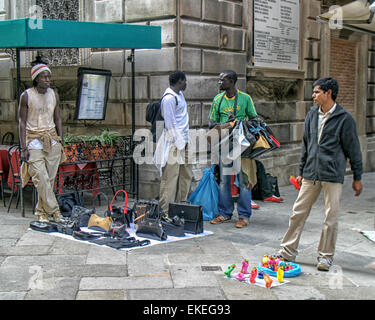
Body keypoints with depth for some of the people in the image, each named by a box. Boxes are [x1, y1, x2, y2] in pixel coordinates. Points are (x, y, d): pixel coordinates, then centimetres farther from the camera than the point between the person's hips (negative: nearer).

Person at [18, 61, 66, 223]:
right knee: (41, 179, -11)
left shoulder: (53, 94, 8)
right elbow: (22, 123, -4)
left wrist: (60, 142, 11)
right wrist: (23, 148, -9)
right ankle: (54, 212, -5)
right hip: (34, 141, -4)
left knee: (50, 179, 3)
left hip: (52, 140, 4)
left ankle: (41, 212, 16)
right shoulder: (26, 96, -5)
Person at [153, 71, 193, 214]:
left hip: (183, 141, 10)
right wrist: (178, 143, -16)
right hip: (174, 143, -10)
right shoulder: (169, 98, -14)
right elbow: (170, 123, -15)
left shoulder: (179, 94, 16)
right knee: (170, 177, -7)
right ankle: (165, 211, -3)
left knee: (186, 175, 12)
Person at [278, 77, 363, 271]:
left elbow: (353, 149, -2)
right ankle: (288, 251, 17)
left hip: (333, 175, -5)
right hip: (311, 174, 5)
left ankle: (325, 256, 16)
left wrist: (357, 177, 0)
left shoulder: (344, 119, -5)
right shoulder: (312, 115, 11)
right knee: (298, 212, 6)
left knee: (331, 217, 2)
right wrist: (301, 171, 19)